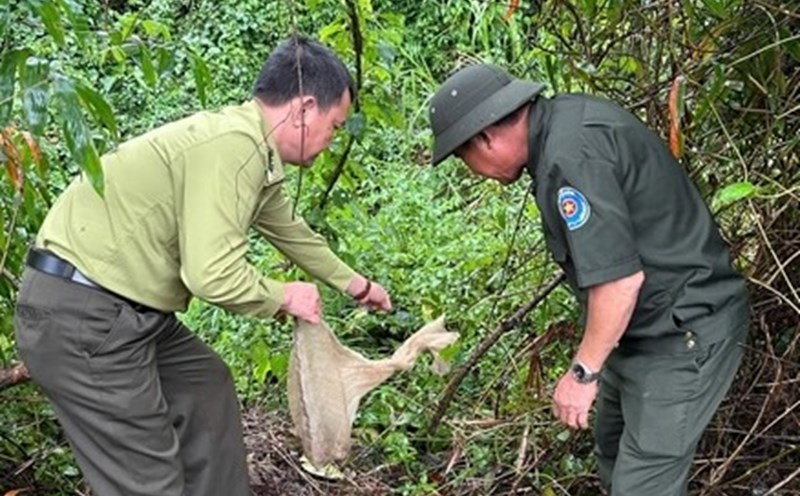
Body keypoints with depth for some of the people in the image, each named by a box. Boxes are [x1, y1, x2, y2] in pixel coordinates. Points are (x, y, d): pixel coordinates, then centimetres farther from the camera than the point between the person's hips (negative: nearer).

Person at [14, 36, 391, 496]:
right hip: (80, 318, -10)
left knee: (207, 386, 22)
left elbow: (289, 230, 29)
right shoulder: (231, 145, -22)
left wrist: (355, 283, 42)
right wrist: (284, 297, -8)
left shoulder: (255, 151, 11)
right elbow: (215, 275, -28)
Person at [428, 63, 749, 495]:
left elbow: (619, 279, -30)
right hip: (649, 329, 11)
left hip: (682, 336, -11)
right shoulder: (566, 116, 4)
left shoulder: (569, 158, -27)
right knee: (614, 457, 24)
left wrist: (583, 372, -18)